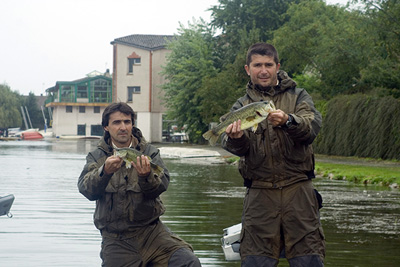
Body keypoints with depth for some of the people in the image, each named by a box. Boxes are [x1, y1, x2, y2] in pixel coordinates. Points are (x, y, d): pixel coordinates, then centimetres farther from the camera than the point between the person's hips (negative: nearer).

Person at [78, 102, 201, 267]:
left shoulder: (149, 152, 8)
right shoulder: (96, 157, 7)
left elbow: (162, 185, -8)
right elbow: (86, 189, -11)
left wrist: (146, 176, -31)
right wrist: (105, 172, -31)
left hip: (151, 232, 0)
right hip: (116, 239, 0)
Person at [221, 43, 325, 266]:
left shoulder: (298, 97, 11)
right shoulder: (242, 106, 14)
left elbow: (312, 126, -10)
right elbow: (236, 147, -4)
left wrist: (287, 121, -31)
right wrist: (236, 138, -28)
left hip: (298, 190, -1)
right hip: (260, 195, 1)